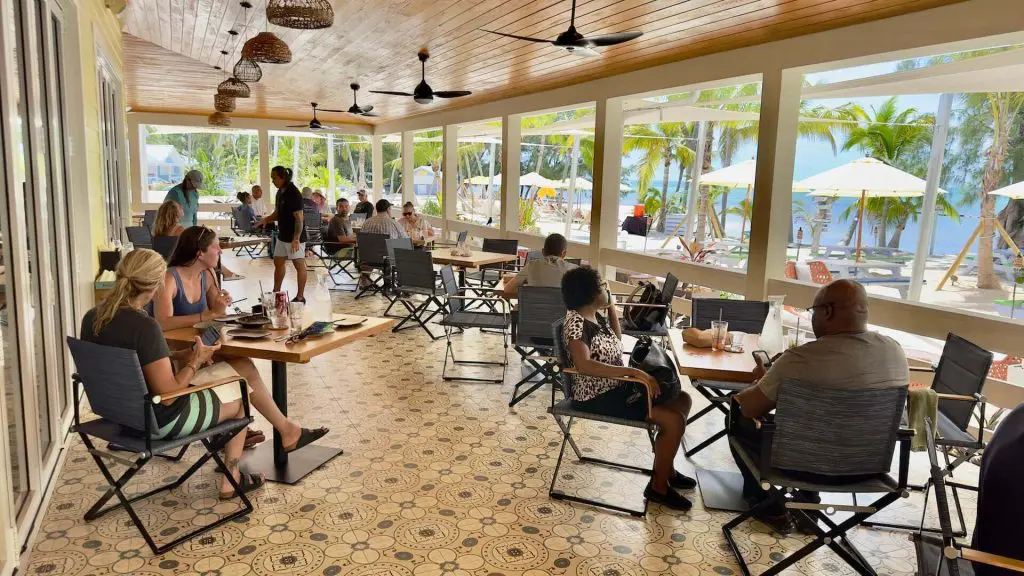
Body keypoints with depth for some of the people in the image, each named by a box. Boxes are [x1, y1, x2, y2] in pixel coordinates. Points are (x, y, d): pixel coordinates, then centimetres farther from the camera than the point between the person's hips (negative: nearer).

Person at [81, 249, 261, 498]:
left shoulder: (92, 318, -6)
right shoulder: (144, 326, -31)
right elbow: (168, 395, -27)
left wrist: (177, 357, 6)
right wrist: (195, 362, -13)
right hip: (157, 421, -8)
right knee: (240, 396, 14)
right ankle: (231, 481, 25)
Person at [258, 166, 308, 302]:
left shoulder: (294, 194, -18)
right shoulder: (280, 192, 9)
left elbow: (299, 218, -22)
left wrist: (296, 239, -27)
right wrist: (267, 219, 1)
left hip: (295, 237, -10)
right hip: (282, 235, 10)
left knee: (299, 265, -1)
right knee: (278, 262, 15)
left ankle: (300, 296, 6)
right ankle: (276, 292, 27)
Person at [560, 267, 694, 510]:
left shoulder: (597, 315, 6)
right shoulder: (576, 323, -22)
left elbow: (616, 341, 24)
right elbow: (584, 365, -38)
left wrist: (612, 307, 10)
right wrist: (634, 371, -39)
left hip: (617, 386, 10)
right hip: (598, 397, -10)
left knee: (681, 400, 12)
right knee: (674, 420, -16)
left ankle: (665, 468, 23)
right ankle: (658, 486, 2)